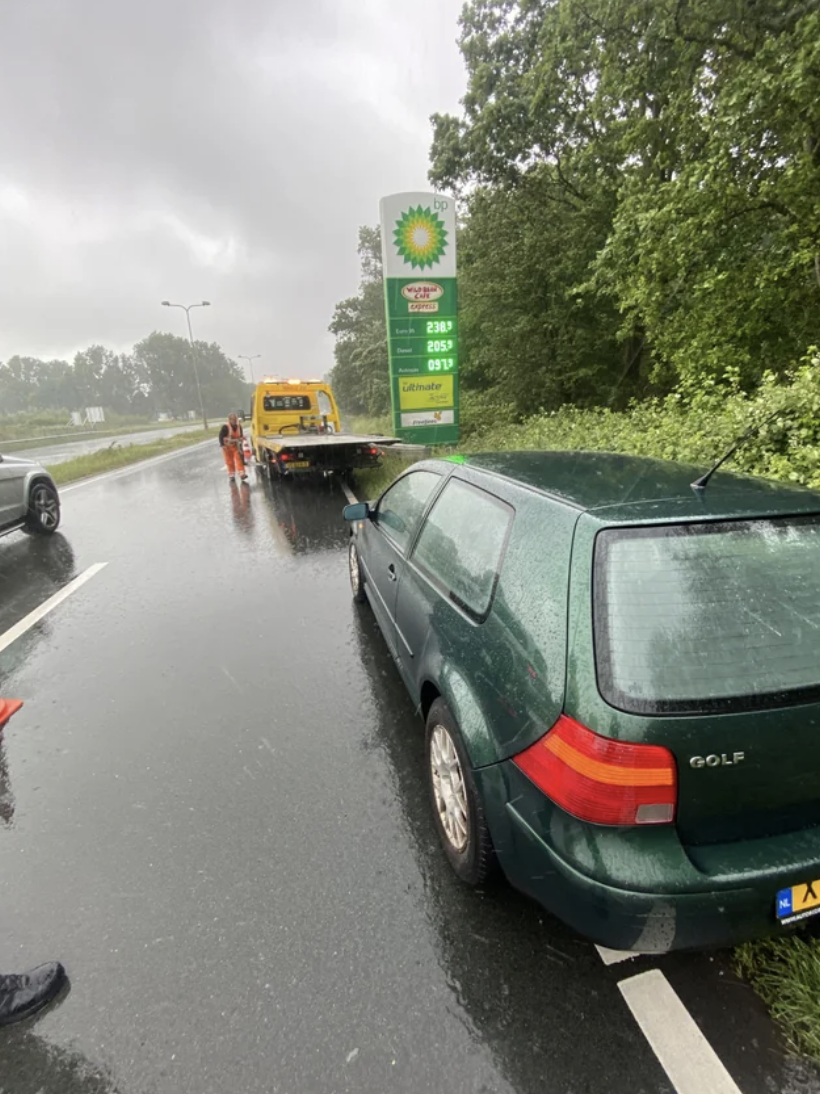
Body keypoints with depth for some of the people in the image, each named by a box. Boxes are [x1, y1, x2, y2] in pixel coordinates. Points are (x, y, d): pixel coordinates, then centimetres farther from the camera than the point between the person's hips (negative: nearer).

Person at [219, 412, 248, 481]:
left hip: (236, 446, 3)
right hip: (227, 447, -3)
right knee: (229, 461, 5)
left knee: (239, 459, -9)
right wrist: (222, 445, -22)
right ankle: (231, 475, 19)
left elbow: (240, 435, 11)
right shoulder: (225, 427, -20)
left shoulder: (239, 426, -4)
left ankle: (242, 474, -12)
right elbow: (221, 436, -17)